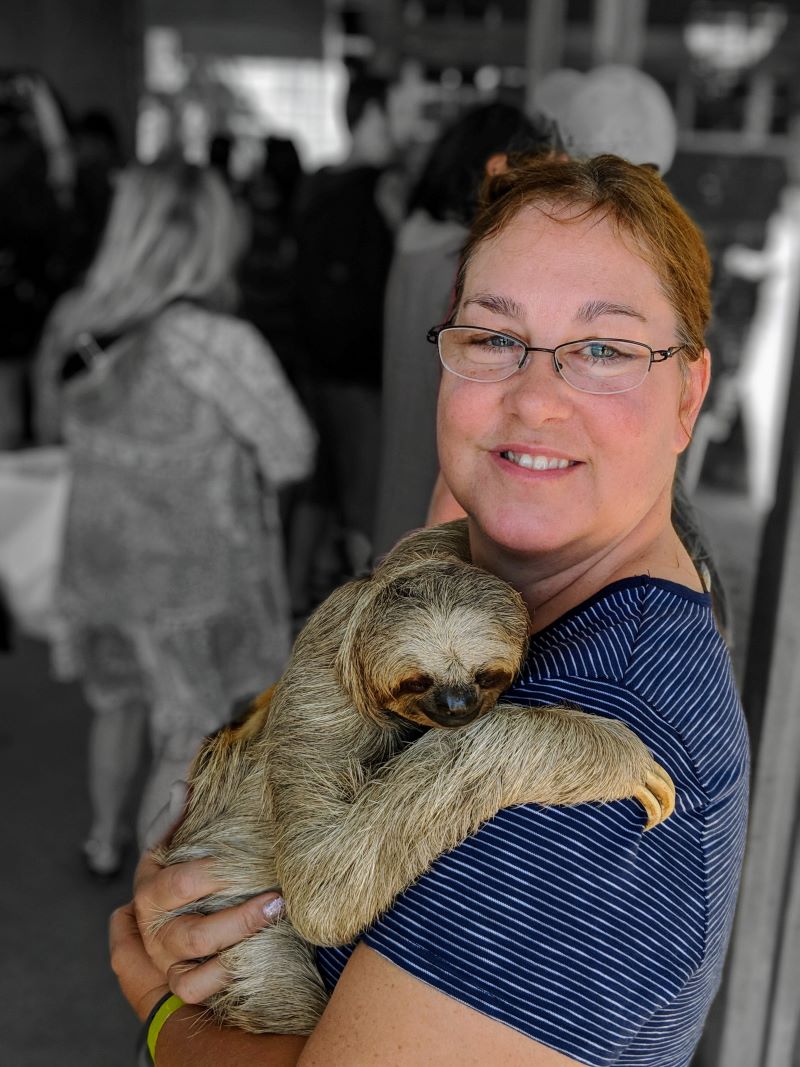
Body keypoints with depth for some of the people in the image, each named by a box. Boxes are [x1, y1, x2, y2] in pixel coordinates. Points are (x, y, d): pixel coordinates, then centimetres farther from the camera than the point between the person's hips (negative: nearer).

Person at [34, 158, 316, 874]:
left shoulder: (73, 323, -7)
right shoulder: (219, 341, -25)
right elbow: (292, 455, -15)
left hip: (98, 560, 6)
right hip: (194, 574, -6)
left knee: (117, 701, 29)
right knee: (187, 742, 14)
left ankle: (104, 842, 49)